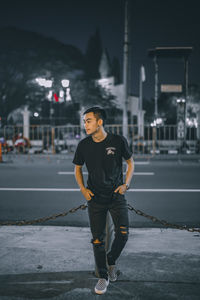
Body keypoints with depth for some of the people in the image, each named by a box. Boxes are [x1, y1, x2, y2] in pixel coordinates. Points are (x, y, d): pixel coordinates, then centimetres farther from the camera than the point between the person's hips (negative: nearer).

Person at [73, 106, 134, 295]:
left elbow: (130, 162, 7)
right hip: (95, 198, 1)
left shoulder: (118, 141, -8)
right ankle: (103, 276, 18)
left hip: (116, 196, -1)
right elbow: (77, 168, 12)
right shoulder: (83, 145, -3)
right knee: (97, 239, 2)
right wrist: (83, 189, -2)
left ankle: (111, 261, 21)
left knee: (123, 233, -10)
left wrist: (126, 184, -4)